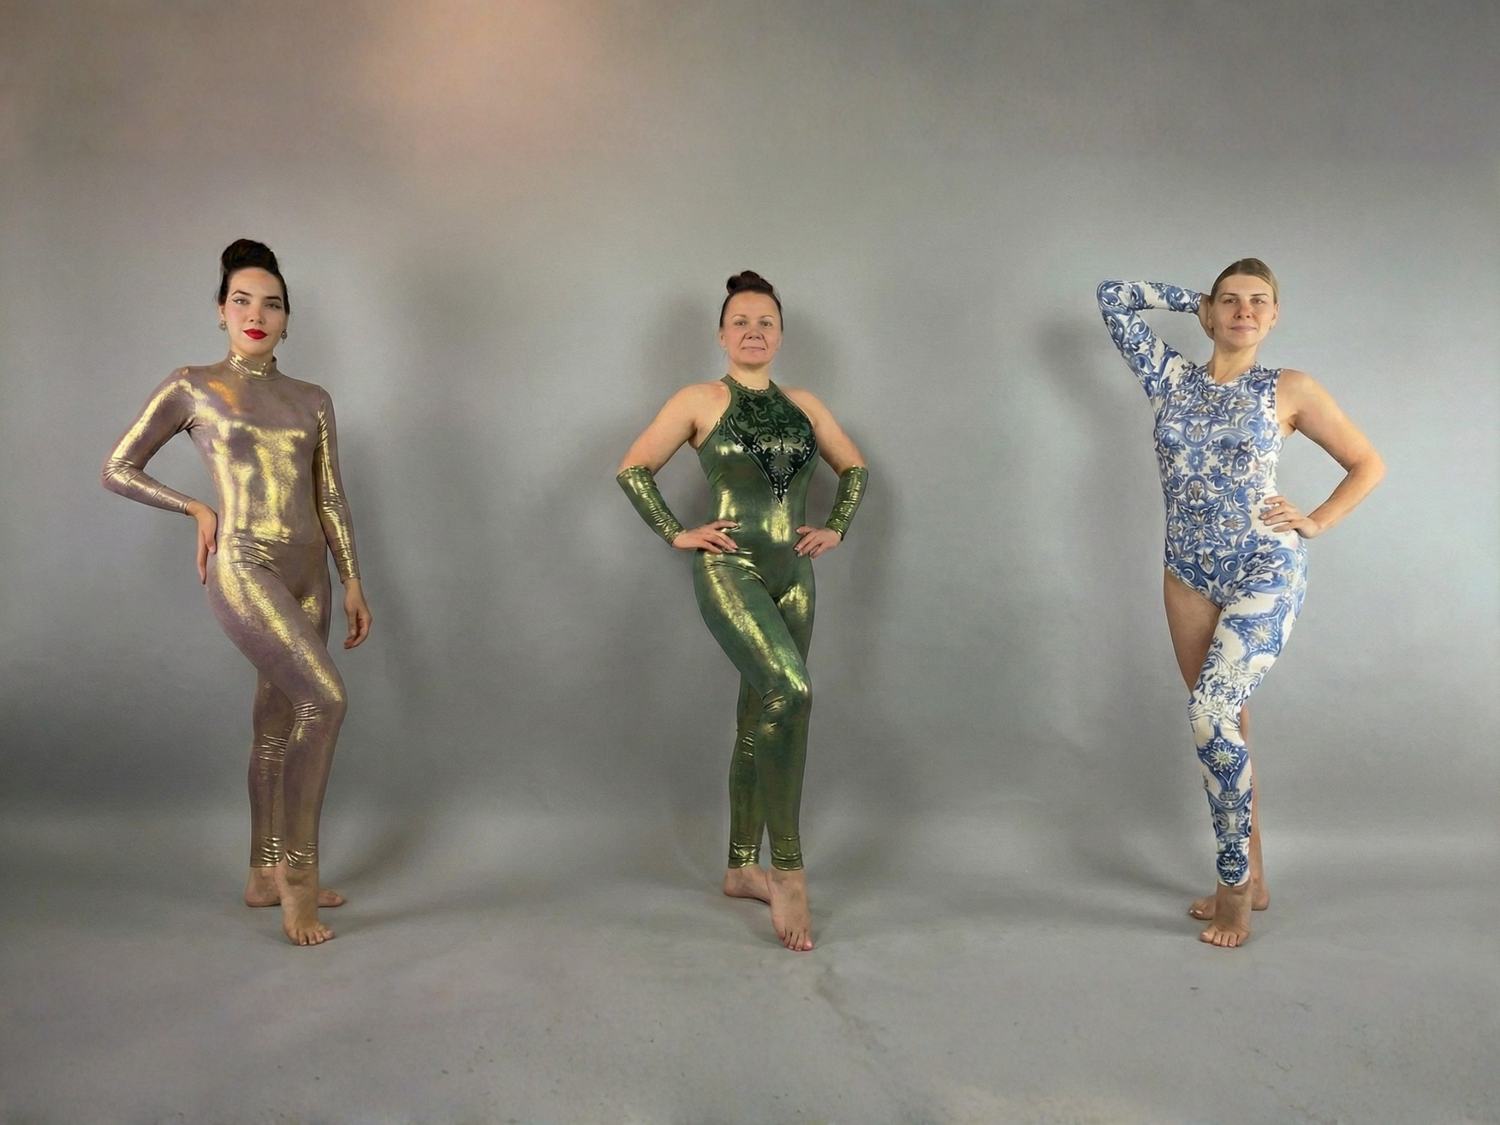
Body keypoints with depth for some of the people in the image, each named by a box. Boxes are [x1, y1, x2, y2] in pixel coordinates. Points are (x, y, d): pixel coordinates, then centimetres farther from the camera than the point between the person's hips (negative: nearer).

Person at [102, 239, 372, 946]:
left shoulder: (312, 400, 13)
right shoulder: (192, 387, 2)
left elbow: (331, 501, 12)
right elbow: (118, 470, 8)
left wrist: (352, 582, 7)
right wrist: (196, 509, 4)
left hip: (308, 572, 5)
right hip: (244, 566, -5)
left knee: (278, 723, 11)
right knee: (325, 699, -20)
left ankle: (267, 876, 22)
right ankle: (299, 872, -7)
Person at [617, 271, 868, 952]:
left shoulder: (804, 406, 13)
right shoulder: (700, 402, 1)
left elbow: (854, 468, 25)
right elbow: (633, 470, 1)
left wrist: (836, 530, 12)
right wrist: (676, 535, -5)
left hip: (793, 574, 6)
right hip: (729, 569, -5)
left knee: (761, 717, 9)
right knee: (790, 690, -26)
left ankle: (742, 868, 21)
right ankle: (788, 870, -18)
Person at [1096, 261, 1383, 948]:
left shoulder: (1290, 390, 0)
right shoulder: (1170, 378, 7)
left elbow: (1368, 464, 9)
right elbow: (1113, 297, 9)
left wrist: (1315, 522, -2)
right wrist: (1194, 298, 12)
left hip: (1265, 571, -4)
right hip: (1190, 575, 4)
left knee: (1210, 712, -17)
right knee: (1226, 721, 9)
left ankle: (1235, 884, 0)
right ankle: (1251, 879, 22)